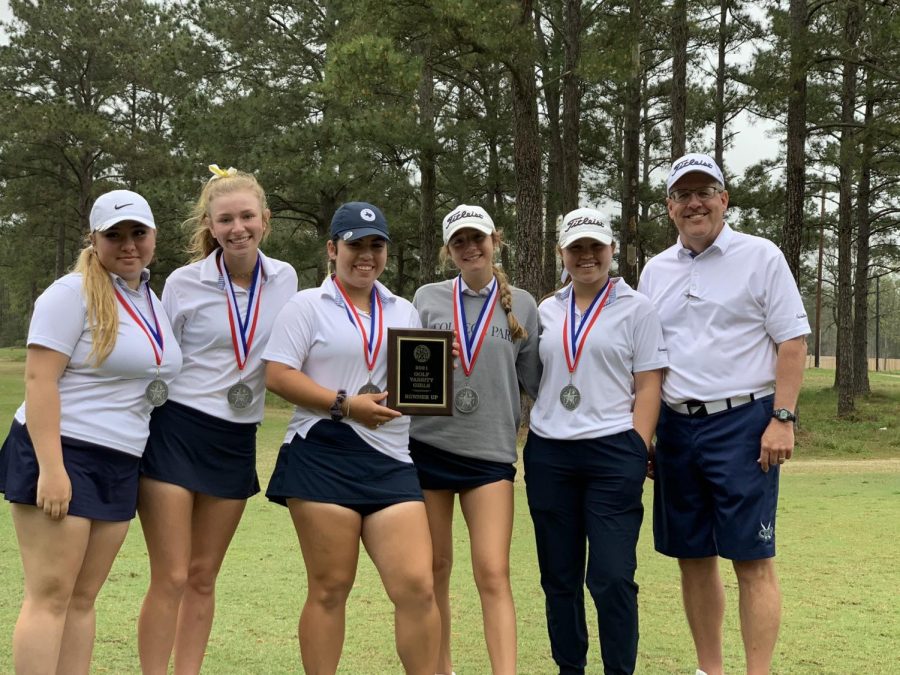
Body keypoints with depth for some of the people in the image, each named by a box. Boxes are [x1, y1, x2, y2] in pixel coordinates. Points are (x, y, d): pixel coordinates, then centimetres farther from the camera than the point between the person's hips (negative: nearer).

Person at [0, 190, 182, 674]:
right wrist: (51, 468, -23)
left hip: (120, 466, 7)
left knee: (83, 599, 9)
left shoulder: (154, 303, 15)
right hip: (61, 454, -7)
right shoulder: (73, 293, -9)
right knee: (51, 596, -7)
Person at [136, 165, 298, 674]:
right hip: (176, 431, -3)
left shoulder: (285, 279, 4)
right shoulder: (184, 283, -5)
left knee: (203, 577, 11)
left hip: (236, 441, 4)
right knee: (171, 579, -5)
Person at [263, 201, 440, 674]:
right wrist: (345, 405, -15)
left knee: (417, 587, -5)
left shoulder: (404, 312, 17)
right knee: (330, 588, 4)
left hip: (390, 462, 4)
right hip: (324, 457, -4)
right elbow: (277, 375, -8)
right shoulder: (308, 305, 2)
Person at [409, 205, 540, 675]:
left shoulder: (522, 305, 5)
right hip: (427, 446, 1)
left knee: (493, 575, -11)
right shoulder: (427, 299, 5)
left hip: (490, 451, -1)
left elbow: (534, 381, 11)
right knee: (435, 570, 12)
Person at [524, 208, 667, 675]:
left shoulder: (636, 308, 2)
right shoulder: (546, 311, 12)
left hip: (612, 454, -4)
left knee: (612, 577, -6)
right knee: (558, 575, 9)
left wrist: (637, 452, -9)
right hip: (548, 455, 4)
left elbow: (648, 386, -2)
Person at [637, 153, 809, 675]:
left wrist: (782, 419, -13)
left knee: (752, 558, -5)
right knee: (693, 557, 9)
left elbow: (793, 341, -5)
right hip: (676, 427, 5)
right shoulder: (656, 271, 13)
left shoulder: (760, 257, -1)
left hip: (743, 423, -5)